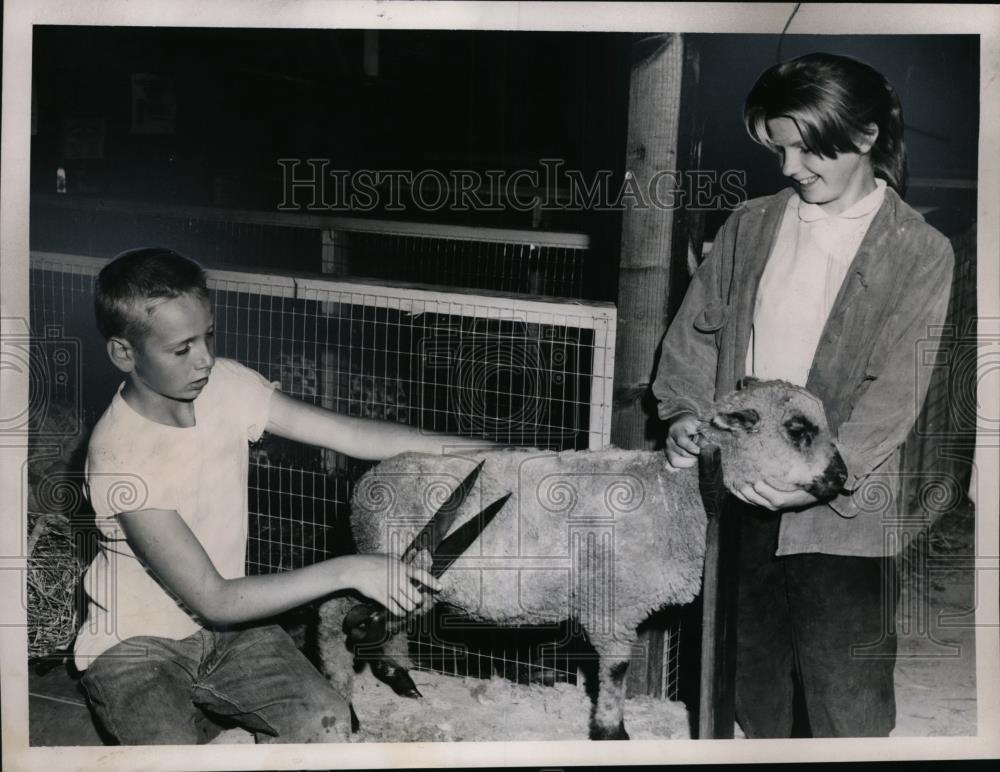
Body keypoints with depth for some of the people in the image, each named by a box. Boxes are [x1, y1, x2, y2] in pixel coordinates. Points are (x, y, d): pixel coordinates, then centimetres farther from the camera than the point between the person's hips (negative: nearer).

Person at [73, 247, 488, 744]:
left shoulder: (225, 385, -10)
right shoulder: (120, 457, -26)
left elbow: (351, 433, -10)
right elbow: (213, 601, -27)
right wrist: (348, 571, -30)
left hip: (224, 626, 5)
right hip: (134, 647, -5)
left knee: (326, 722, -18)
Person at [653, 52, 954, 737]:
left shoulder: (921, 253, -5)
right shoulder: (749, 226, 8)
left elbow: (896, 391, -11)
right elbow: (697, 328, 11)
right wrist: (685, 411, -6)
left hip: (841, 514, -3)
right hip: (737, 499, 4)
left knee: (848, 706, 4)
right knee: (752, 681, 17)